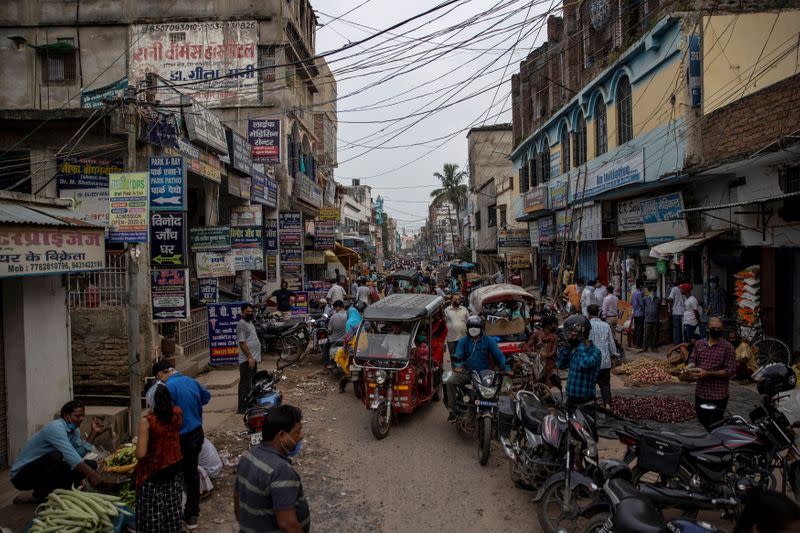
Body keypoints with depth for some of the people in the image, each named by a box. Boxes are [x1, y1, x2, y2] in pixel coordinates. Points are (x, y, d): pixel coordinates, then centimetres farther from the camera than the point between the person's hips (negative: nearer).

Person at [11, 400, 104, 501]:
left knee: (91, 464, -6)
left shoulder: (75, 430, 3)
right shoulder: (56, 428, -26)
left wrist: (94, 433, -12)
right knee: (55, 455, -36)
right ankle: (41, 493, -13)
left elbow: (79, 453, -11)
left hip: (47, 470, 8)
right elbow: (70, 456, -38)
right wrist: (91, 474, -44)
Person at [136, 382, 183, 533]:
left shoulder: (147, 421, -22)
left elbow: (141, 454, -23)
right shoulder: (177, 413, -9)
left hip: (154, 472, -4)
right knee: (172, 509, 20)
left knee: (152, 512, 13)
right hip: (173, 469, 5)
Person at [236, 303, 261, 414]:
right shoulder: (241, 324, -13)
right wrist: (250, 358, -23)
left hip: (253, 359, 10)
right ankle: (242, 408, -2)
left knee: (251, 383, 15)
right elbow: (242, 342, -20)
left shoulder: (250, 323, 17)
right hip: (246, 360, -10)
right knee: (245, 384, -6)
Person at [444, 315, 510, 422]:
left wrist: (507, 368, -20)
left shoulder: (489, 340, 5)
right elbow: (458, 356, -5)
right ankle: (452, 410, -9)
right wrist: (458, 366, -28)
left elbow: (499, 355, -4)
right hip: (466, 372, 1)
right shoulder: (463, 341, 8)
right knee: (450, 381, -22)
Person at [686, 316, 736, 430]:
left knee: (715, 426, 3)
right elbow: (692, 359, 13)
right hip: (700, 392, 6)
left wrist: (708, 374, -21)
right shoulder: (700, 343, 5)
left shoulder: (727, 347, -11)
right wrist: (691, 366, -10)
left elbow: (731, 370, -15)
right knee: (702, 419, 21)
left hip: (718, 395, -5)